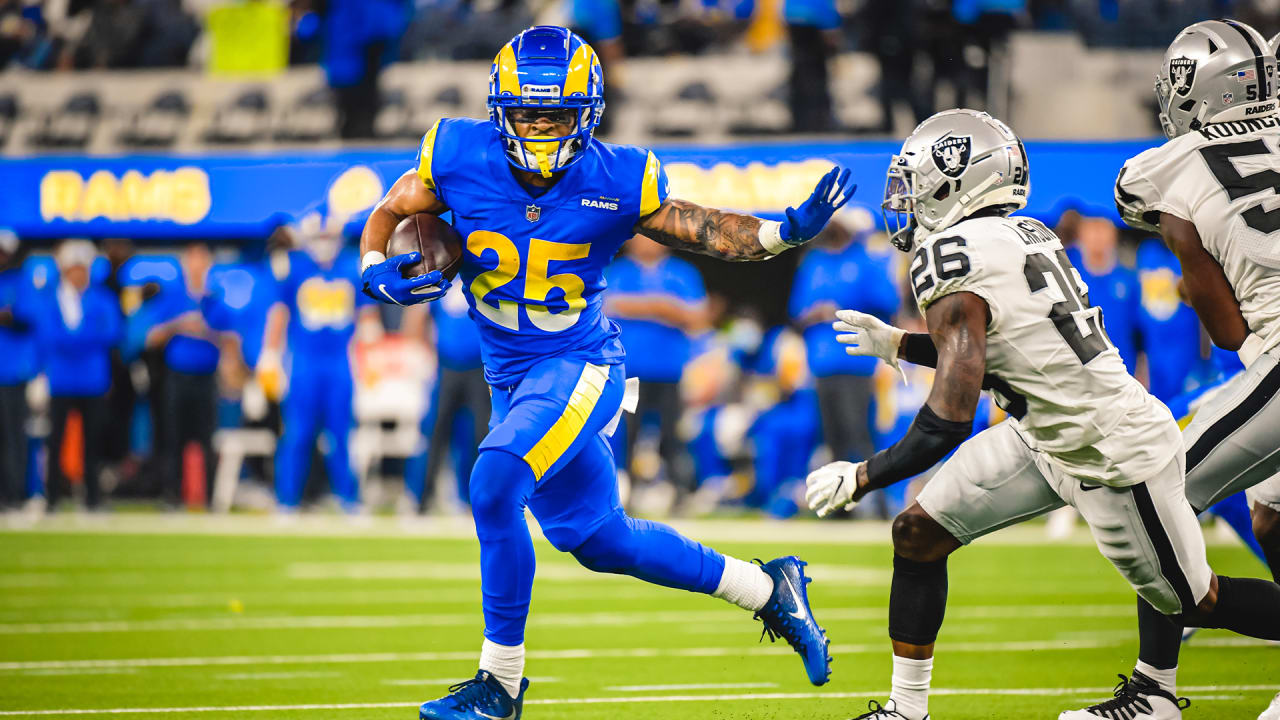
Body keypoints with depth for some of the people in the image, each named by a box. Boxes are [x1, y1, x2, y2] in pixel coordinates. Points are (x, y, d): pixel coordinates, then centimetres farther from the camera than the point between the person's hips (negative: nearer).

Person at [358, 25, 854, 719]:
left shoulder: (614, 182, -16)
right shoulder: (461, 160, -11)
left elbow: (706, 231, -8)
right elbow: (388, 213, 2)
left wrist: (789, 229, -25)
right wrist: (377, 271, -20)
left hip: (578, 366, -5)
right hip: (510, 375, 5)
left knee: (494, 485, -27)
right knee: (597, 537, 16)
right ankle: (765, 589, 34)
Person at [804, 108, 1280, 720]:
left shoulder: (954, 260, -24)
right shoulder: (1023, 235, 2)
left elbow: (949, 421, -29)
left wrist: (860, 478, -19)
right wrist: (898, 345, 18)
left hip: (1110, 457, -9)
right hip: (1047, 435, 9)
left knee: (1196, 603, 7)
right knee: (918, 533, 5)